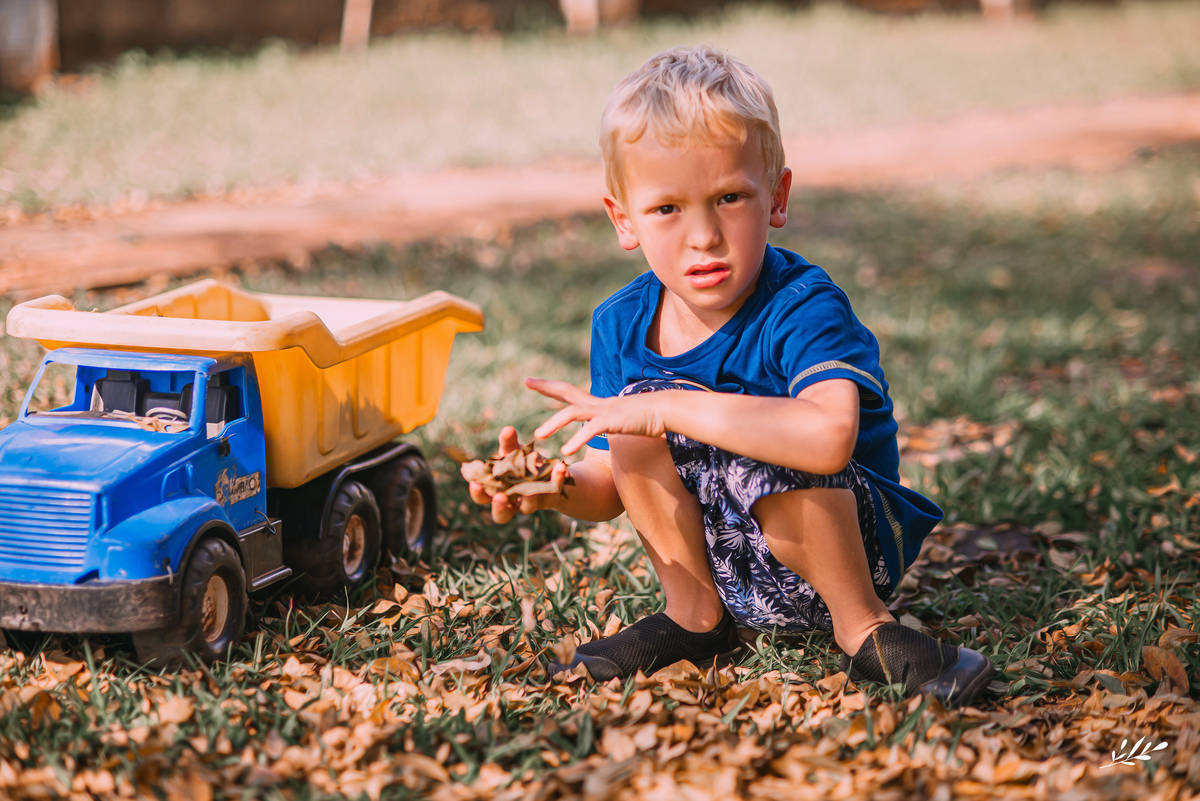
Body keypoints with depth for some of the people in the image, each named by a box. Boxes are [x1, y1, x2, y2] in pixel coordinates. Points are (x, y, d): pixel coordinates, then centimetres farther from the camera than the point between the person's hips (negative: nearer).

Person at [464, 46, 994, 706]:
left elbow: (830, 438, -46)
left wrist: (669, 409, -44)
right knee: (631, 413, -16)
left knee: (765, 466, -35)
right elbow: (608, 485, 4)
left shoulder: (804, 308, -25)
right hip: (717, 560, 5)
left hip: (853, 545, -5)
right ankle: (694, 616, 1)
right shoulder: (622, 327, -6)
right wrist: (553, 486, -20)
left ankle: (862, 627, -9)